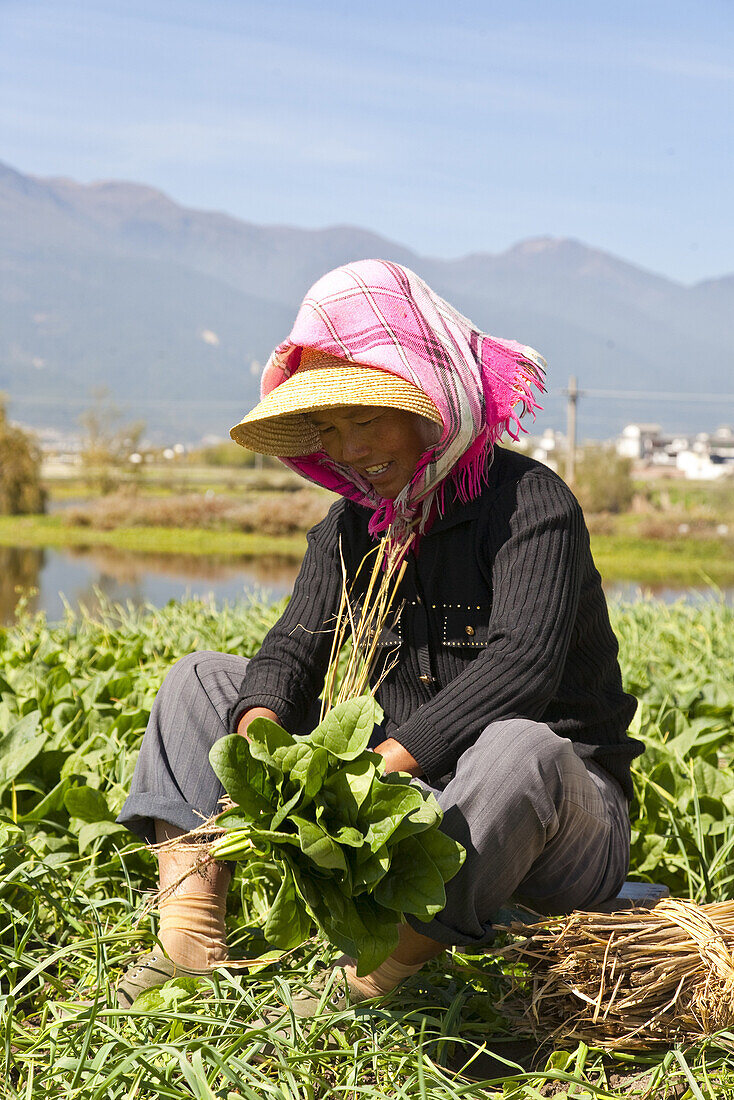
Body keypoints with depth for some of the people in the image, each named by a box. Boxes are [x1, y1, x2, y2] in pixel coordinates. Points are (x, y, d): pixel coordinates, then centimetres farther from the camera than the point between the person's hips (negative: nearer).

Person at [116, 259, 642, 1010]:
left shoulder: (529, 502, -14)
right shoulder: (351, 525, 8)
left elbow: (522, 665, -28)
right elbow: (294, 649, -2)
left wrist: (385, 761, -37)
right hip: (409, 806, 7)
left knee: (517, 747, -43)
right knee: (200, 679, 5)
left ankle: (367, 982, -40)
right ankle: (191, 934, -15)